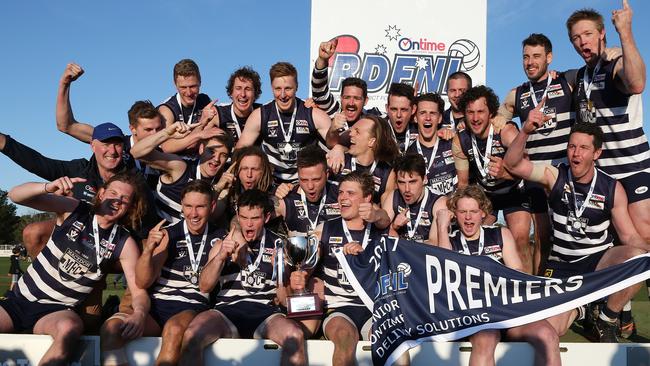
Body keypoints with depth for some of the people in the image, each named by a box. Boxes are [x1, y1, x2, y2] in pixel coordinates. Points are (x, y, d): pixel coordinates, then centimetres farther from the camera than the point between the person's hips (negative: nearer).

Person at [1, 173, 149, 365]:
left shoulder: (124, 244, -4)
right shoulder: (74, 209, -3)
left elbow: (139, 291, -7)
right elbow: (15, 195, -10)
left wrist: (139, 313, -31)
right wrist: (47, 187, -32)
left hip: (57, 310, -1)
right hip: (18, 298, 2)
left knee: (69, 328, -38)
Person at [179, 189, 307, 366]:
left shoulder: (277, 245, 13)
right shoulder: (223, 244, 16)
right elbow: (204, 286, 5)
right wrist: (220, 256, -12)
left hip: (265, 312, 0)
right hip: (228, 309, 1)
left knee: (295, 335, -33)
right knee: (191, 335, -31)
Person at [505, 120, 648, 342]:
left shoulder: (612, 188, -5)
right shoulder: (554, 176, -8)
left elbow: (629, 235, -1)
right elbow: (513, 164, -20)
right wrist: (525, 131, -38)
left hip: (599, 260, 1)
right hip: (561, 266, 0)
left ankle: (606, 323, -7)